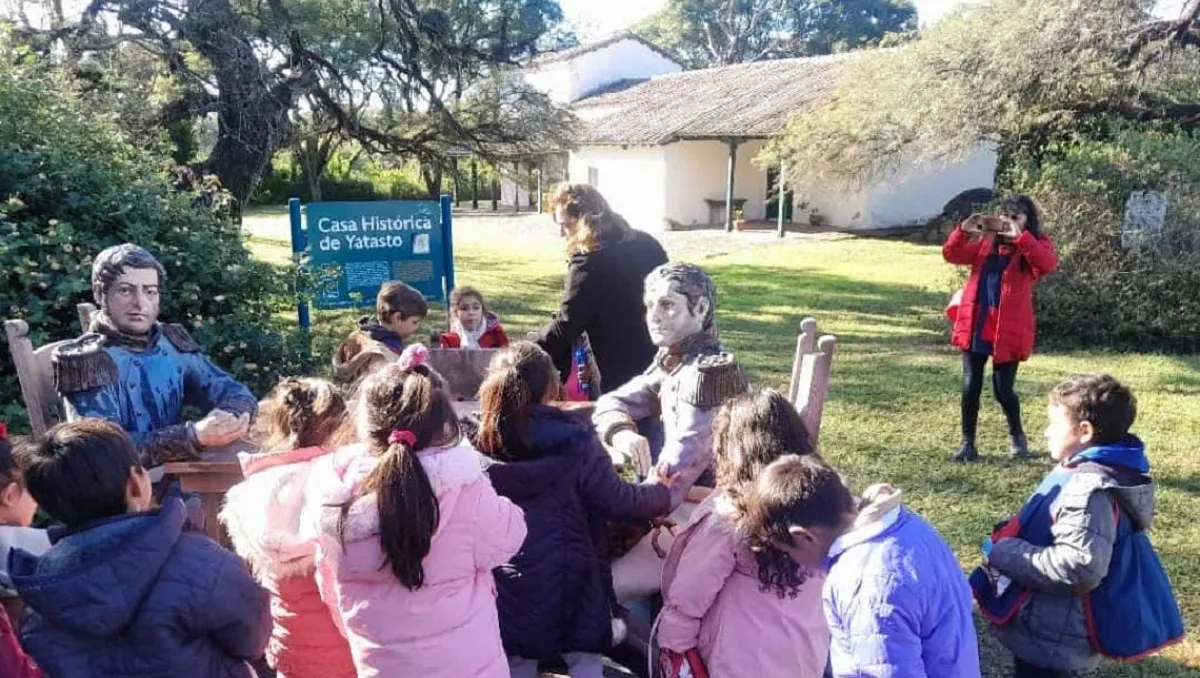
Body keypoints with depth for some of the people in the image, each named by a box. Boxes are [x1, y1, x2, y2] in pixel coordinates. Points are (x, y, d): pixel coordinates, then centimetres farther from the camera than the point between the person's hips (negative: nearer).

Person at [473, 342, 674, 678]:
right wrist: (662, 493, 8)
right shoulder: (575, 441, -17)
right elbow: (616, 500, -11)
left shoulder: (479, 445, -9)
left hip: (506, 587, 3)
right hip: (567, 581, -3)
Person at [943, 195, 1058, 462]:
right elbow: (951, 255, 7)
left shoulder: (1036, 245, 1)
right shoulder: (986, 241, 12)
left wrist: (1020, 237, -26)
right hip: (975, 324, 3)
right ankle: (967, 442, 14)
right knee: (970, 386, 3)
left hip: (1008, 329, -3)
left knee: (1003, 389, 1)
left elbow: (1048, 264, -21)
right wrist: (964, 231, -10)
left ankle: (1016, 435, 29)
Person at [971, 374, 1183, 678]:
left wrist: (1005, 553, -26)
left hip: (1053, 638, -10)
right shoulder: (1087, 473, 4)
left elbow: (1078, 568, -34)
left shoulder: (1090, 491, -28)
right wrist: (1012, 538, 2)